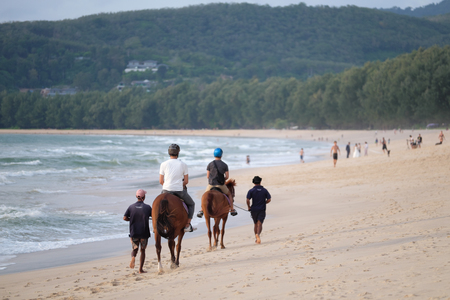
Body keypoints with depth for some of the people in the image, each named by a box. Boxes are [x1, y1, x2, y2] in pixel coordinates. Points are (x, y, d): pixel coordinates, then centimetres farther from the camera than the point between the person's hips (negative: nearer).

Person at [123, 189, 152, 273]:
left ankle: (133, 257, -19)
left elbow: (125, 218, -7)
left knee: (135, 249, 15)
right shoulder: (147, 207, -5)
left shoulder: (131, 207, 0)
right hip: (144, 233, -1)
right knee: (142, 250, 12)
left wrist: (132, 219, 12)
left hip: (133, 232, 1)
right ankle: (141, 269, 9)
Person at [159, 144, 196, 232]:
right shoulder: (183, 165, -1)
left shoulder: (163, 164, -2)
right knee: (191, 204, 24)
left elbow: (161, 181, 1)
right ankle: (187, 225, 16)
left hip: (166, 190, 1)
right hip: (180, 191, -1)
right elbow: (186, 181, 3)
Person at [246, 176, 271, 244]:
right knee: (259, 224, -8)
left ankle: (257, 239, 21)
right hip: (262, 210, -1)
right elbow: (269, 199, -3)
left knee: (256, 224, 15)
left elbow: (248, 200, -14)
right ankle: (258, 234, -35)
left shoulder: (251, 191, -4)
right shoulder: (264, 190, -1)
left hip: (254, 210, 1)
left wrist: (249, 207, 1)